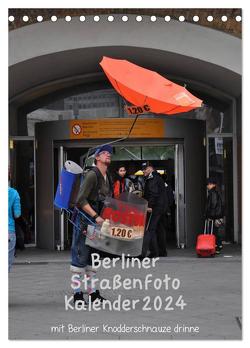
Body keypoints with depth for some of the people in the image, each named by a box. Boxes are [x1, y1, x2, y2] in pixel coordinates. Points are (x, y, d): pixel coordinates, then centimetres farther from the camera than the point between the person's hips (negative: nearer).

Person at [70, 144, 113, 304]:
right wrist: (95, 216, -23)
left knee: (93, 257, 12)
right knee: (80, 257, -3)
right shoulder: (92, 175, -14)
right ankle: (77, 293, 2)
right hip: (85, 220, -9)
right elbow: (81, 200, -20)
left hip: (98, 221, 9)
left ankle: (93, 292, 18)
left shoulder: (108, 178, 12)